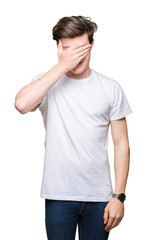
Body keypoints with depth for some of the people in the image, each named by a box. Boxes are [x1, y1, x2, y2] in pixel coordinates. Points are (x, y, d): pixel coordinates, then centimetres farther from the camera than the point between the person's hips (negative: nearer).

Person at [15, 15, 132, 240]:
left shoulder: (111, 88, 2)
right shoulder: (47, 82, -1)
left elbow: (121, 144, 2)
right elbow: (21, 104, -24)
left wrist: (119, 196, -4)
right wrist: (62, 66, -21)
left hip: (99, 196, 1)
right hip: (59, 195, -1)